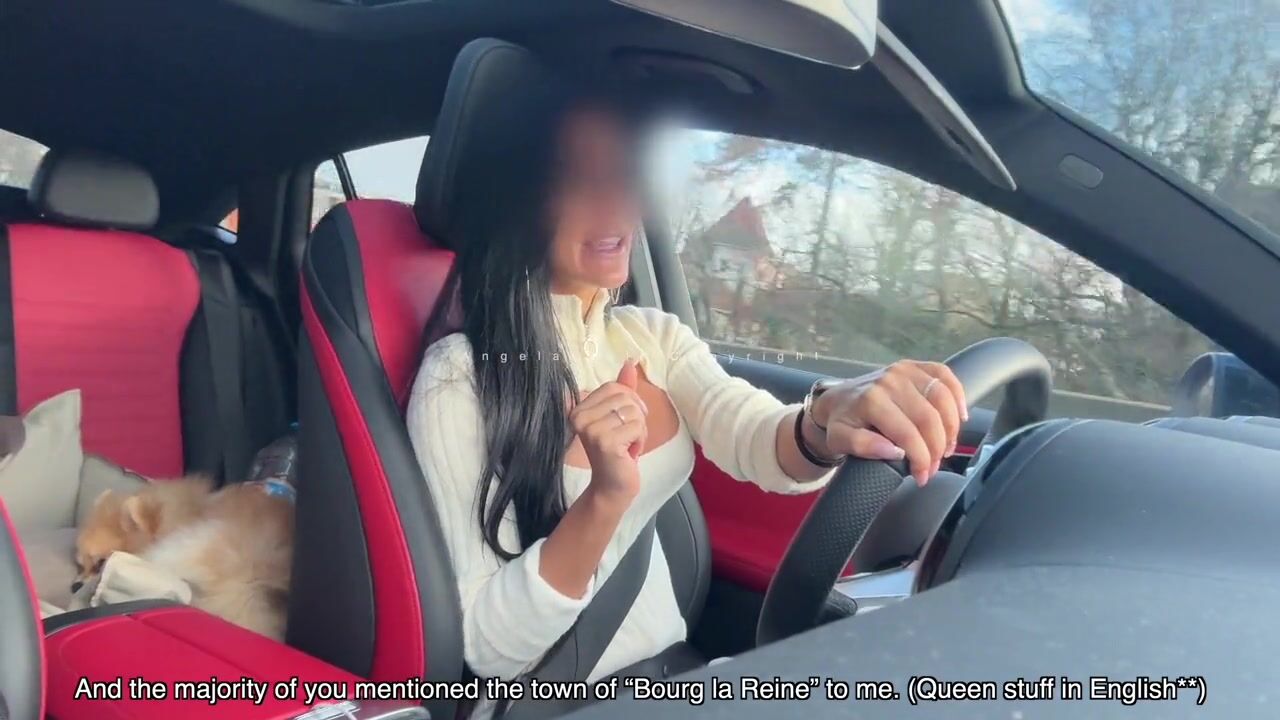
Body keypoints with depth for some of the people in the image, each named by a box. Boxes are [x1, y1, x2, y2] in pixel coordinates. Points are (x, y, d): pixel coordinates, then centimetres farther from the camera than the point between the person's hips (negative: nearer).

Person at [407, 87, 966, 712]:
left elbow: (761, 446, -15)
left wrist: (828, 421, -36)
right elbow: (487, 648, -17)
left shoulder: (654, 337, 1)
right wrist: (604, 500, -30)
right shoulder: (459, 377, -16)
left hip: (673, 669, 5)